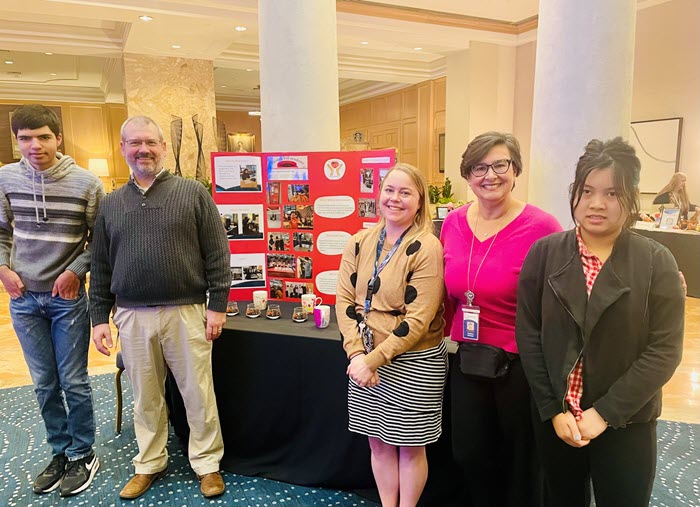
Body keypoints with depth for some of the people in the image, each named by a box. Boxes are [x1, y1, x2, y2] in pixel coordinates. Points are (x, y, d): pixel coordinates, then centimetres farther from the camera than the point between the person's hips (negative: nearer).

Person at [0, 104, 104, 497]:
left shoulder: (86, 183, -10)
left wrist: (76, 271, -13)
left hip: (67, 298, -3)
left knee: (73, 383, 5)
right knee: (45, 385, 13)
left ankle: (83, 456, 24)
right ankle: (61, 452, 31)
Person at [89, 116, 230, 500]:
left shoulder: (193, 193, -1)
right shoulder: (110, 205, 10)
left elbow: (216, 254, -3)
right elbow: (101, 267, 13)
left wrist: (217, 304, -7)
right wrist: (99, 317, 8)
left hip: (186, 312, -3)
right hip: (132, 317, 3)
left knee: (198, 394, 6)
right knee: (146, 398, 15)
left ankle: (207, 464, 25)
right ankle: (149, 464, 34)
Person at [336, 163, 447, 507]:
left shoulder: (427, 248, -15)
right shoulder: (359, 243, 1)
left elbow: (419, 319, -18)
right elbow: (345, 299, 0)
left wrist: (373, 360, -18)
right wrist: (357, 354, -12)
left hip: (413, 362, -4)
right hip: (365, 359, 4)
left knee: (409, 445, 13)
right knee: (378, 441, 17)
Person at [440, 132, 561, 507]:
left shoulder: (541, 227, -17)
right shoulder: (453, 223, -1)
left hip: (522, 364, -4)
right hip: (467, 360, 5)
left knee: (521, 463, 18)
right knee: (470, 455, 20)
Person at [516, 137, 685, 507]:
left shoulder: (656, 262, -7)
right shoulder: (544, 252, -5)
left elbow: (664, 350, -11)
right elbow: (528, 334, -5)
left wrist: (605, 413, -15)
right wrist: (553, 409, -9)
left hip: (626, 424, -1)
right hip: (555, 418, 1)